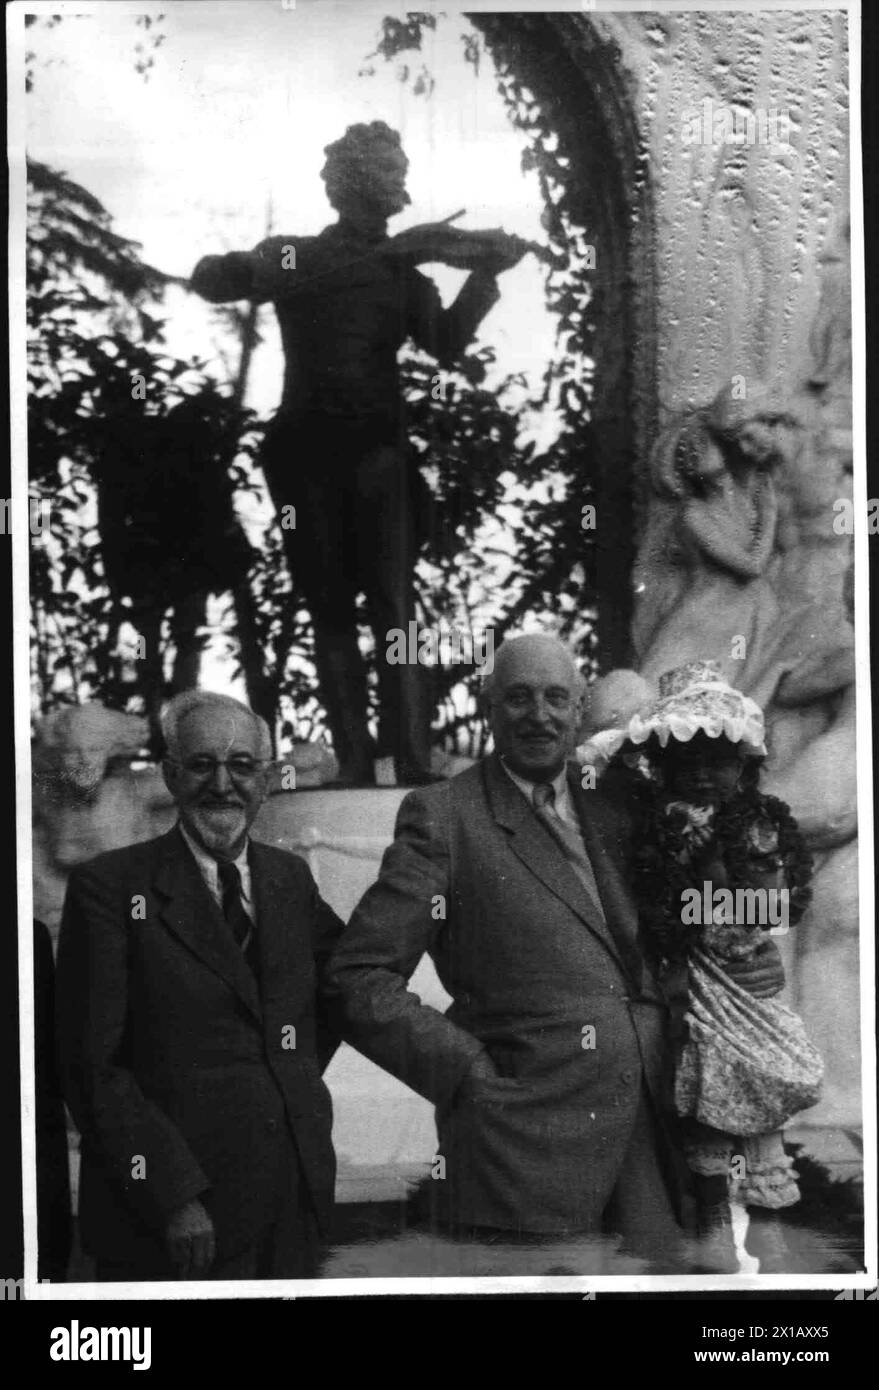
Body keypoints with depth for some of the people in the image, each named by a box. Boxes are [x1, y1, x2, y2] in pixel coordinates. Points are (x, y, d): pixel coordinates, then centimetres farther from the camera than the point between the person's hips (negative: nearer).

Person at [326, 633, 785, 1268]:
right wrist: (470, 1071, -12)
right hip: (526, 1142, -5)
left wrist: (753, 964, 9)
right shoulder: (442, 816, -2)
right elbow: (359, 978, -5)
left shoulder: (612, 809, 16)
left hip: (648, 1136, 6)